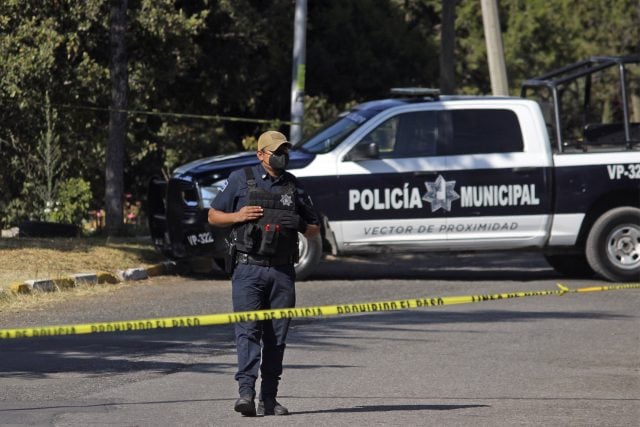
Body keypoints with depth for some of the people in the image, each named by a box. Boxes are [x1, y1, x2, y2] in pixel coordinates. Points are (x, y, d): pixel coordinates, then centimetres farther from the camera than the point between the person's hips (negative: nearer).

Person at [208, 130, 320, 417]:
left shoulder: (293, 187, 13)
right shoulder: (241, 180, 5)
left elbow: (314, 229, 18)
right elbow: (213, 215, 10)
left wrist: (300, 225, -6)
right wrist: (238, 216, -9)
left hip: (282, 272, 3)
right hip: (248, 267, -3)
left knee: (276, 336, 4)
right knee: (248, 329, -14)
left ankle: (269, 398, 9)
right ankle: (246, 392, -23)